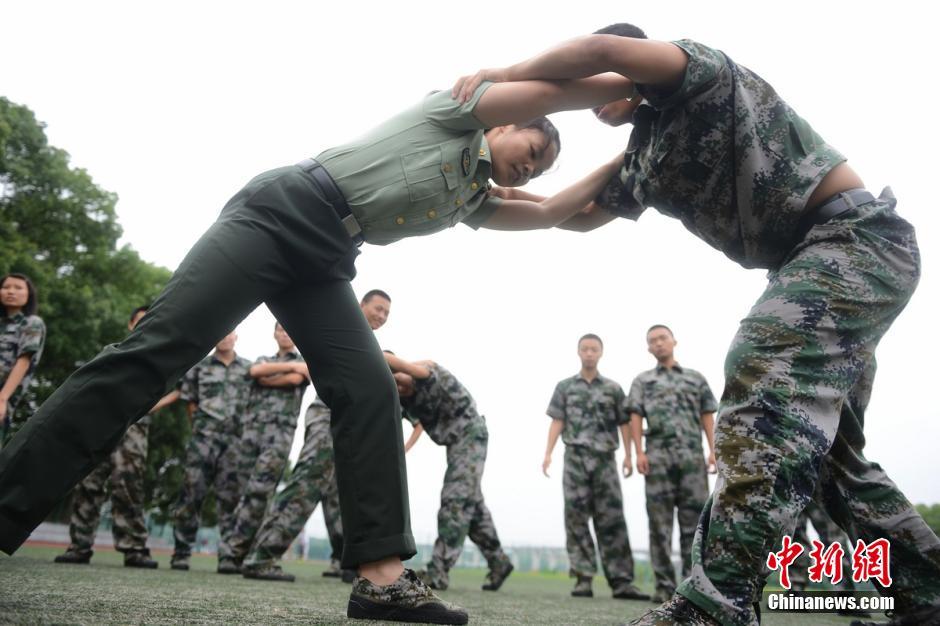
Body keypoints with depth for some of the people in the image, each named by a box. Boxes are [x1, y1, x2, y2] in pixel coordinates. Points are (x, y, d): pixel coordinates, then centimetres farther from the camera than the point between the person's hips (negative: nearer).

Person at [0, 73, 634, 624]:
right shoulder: (459, 109, 10)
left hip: (324, 261, 8)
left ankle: (382, 575, -16)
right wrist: (635, 83, 13)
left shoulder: (472, 200, 26)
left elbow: (549, 214, 27)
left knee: (372, 391, -11)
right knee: (158, 350, -17)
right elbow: (549, 90, 2)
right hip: (282, 213, -7)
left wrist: (622, 163, 31)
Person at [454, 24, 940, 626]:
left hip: (857, 232, -10)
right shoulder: (642, 159, 17)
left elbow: (602, 50, -23)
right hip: (825, 251, 10)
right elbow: (580, 214, 28)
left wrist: (504, 75, -11)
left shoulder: (701, 70, -4)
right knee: (824, 445, 8)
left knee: (768, 375, -28)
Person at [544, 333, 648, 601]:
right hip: (576, 458, 0)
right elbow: (557, 422, 6)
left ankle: (621, 581, -3)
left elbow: (624, 423, 9)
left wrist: (628, 455, -1)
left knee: (611, 518, -3)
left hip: (605, 458, 0)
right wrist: (548, 453, -4)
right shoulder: (565, 386, 12)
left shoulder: (613, 388, 12)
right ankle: (583, 579, 1)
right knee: (576, 518, -2)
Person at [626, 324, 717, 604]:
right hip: (658, 456, 0)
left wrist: (712, 450, 0)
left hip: (692, 455, 1)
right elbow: (635, 418, 6)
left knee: (694, 519, -3)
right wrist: (639, 452, -6)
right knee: (660, 522, -2)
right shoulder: (642, 381, 16)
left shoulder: (696, 378, 18)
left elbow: (707, 416, 12)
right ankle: (665, 585, 2)